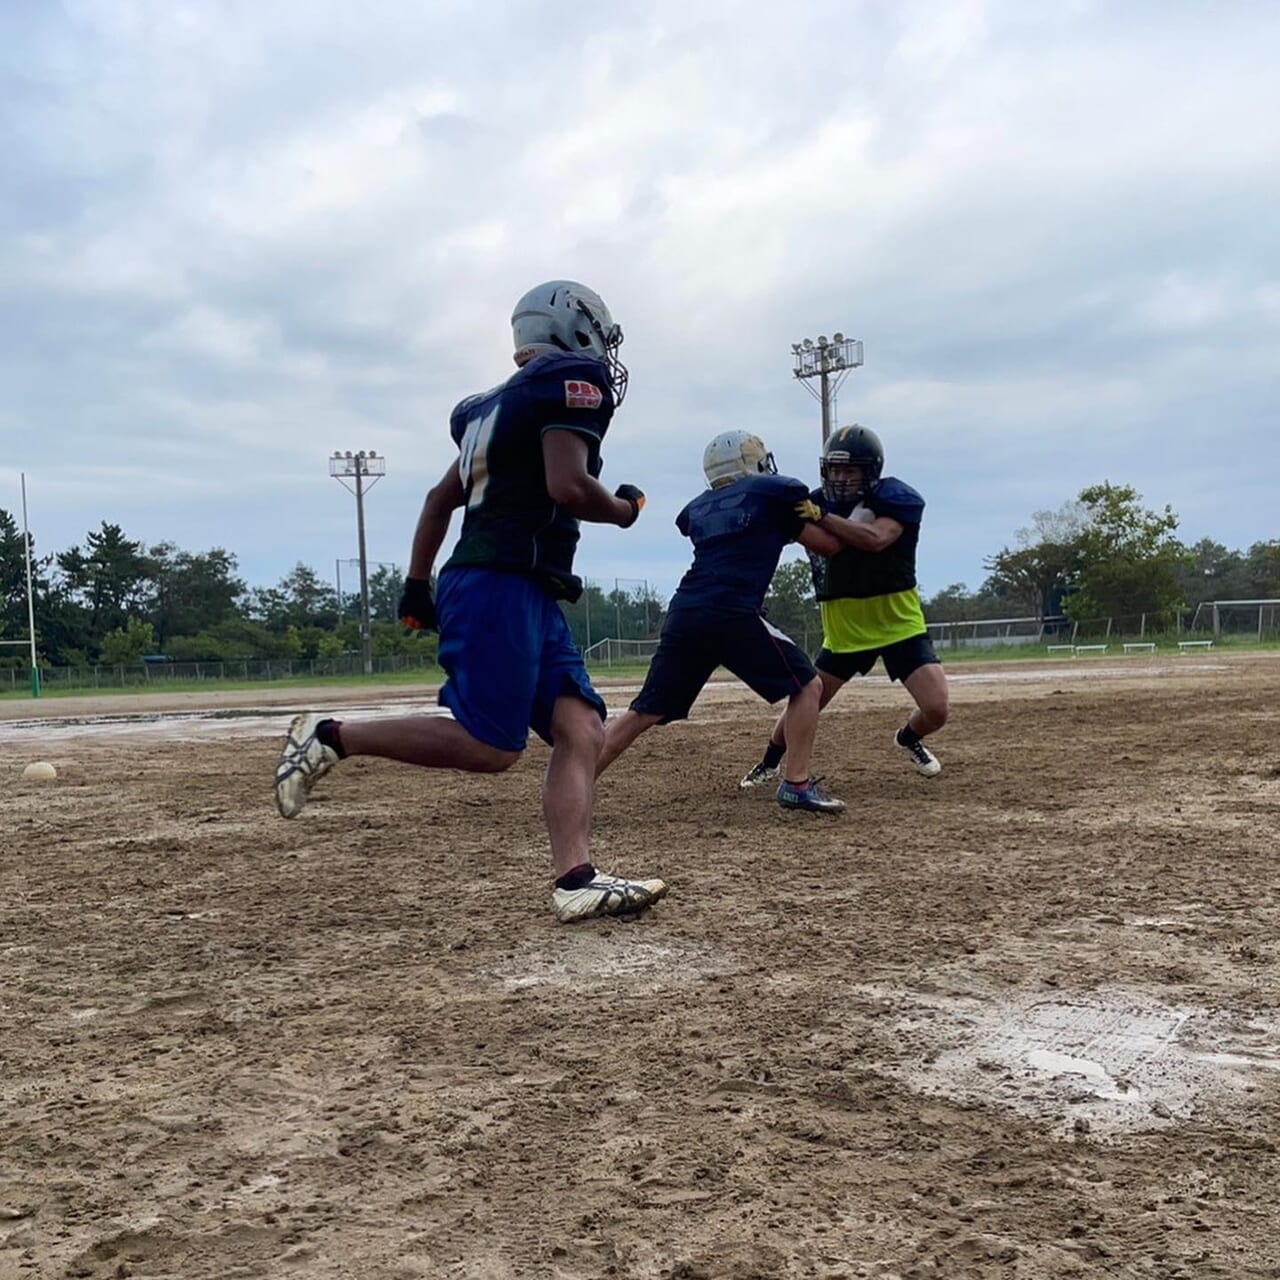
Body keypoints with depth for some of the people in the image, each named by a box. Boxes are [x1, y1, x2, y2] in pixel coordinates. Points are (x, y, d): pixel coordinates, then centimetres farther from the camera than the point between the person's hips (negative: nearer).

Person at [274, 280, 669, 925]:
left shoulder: (505, 402, 24)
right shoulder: (572, 378, -4)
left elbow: (441, 497, 26)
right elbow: (568, 487, -18)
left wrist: (416, 586, 28)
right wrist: (624, 509, 2)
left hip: (529, 597, 10)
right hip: (499, 587, -10)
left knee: (581, 730, -1)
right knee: (489, 745, -11)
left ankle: (576, 882, -10)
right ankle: (330, 737, -2)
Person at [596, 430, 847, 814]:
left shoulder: (699, 509, 24)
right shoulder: (775, 493, 11)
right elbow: (830, 546, 18)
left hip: (683, 614, 5)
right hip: (731, 616, -5)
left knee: (644, 713, 11)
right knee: (807, 685, 11)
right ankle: (797, 785, 4)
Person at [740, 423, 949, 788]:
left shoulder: (897, 498, -14)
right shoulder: (819, 501, -1)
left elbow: (875, 539, -32)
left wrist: (819, 516, -39)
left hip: (900, 625, -2)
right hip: (844, 630, 2)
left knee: (935, 710, -11)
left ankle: (909, 739, 25)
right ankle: (770, 762, 30)